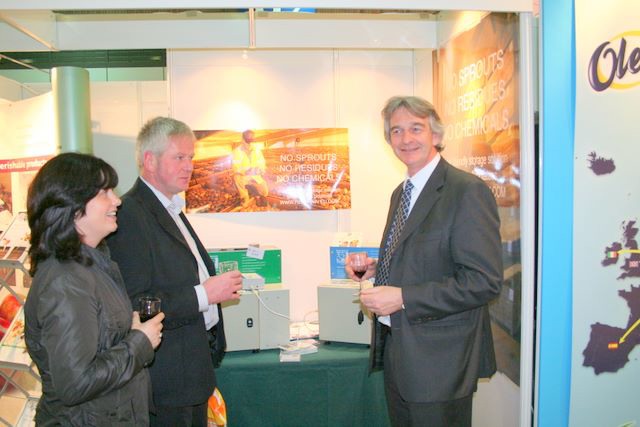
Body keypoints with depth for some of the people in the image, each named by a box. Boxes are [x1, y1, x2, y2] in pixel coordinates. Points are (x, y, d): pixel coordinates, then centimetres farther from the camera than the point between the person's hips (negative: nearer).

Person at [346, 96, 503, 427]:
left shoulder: (468, 191, -16)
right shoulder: (401, 193, 11)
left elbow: (484, 281, -22)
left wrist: (403, 298, -24)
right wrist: (377, 267, 2)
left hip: (438, 359, -8)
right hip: (396, 349, 8)